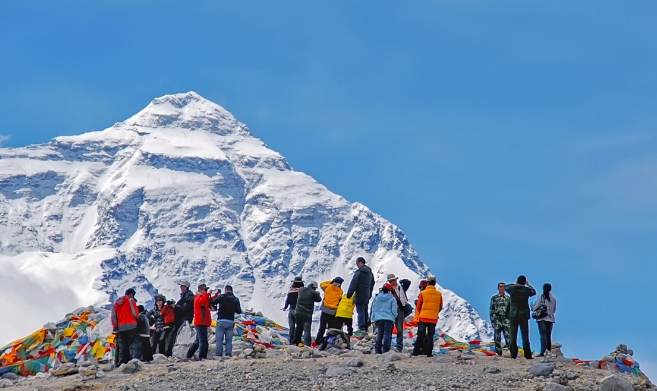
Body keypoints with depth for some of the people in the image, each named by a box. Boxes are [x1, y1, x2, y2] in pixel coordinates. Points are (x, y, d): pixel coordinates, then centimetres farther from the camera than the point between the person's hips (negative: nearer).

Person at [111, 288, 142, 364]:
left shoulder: (116, 302, 16)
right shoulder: (131, 300, -2)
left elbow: (113, 316, 13)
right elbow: (135, 313, -8)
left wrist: (115, 327, 12)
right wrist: (137, 316, 14)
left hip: (121, 328, 6)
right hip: (131, 326, -6)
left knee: (123, 346, 10)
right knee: (136, 344, -9)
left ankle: (122, 362, 6)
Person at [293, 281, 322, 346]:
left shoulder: (301, 289, 4)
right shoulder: (313, 292, -12)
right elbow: (319, 299, 1)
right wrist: (317, 294, 22)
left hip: (298, 312, 5)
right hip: (307, 314, -5)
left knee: (298, 328, 20)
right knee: (307, 329, -6)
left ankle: (296, 342, 30)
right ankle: (306, 344, -16)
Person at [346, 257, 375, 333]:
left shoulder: (359, 272, -13)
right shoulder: (370, 272, 15)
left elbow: (353, 284, -15)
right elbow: (372, 284, 23)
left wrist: (349, 294, -10)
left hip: (360, 295, -8)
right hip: (367, 296, 8)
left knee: (360, 311, -9)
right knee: (365, 311, 14)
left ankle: (361, 328, -15)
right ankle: (365, 328, 17)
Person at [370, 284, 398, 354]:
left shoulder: (376, 298, 6)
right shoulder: (392, 299, -4)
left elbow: (373, 309, 9)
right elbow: (394, 310, -3)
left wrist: (373, 319, 14)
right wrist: (394, 317, 17)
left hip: (379, 319, 3)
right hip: (389, 319, -3)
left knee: (379, 334, 8)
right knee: (387, 334, -3)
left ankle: (377, 350, 5)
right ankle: (385, 350, -9)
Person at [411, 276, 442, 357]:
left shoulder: (423, 293, -5)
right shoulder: (439, 294, 2)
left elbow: (418, 307, -1)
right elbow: (440, 308, 11)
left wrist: (416, 318, 10)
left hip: (423, 318, -1)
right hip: (433, 319, 2)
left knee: (420, 335, 5)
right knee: (430, 336, 7)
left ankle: (416, 351, 4)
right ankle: (429, 352, 3)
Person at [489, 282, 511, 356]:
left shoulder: (508, 298, 11)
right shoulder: (494, 298, 5)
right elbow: (491, 309, 3)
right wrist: (492, 320, -4)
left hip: (506, 319, 1)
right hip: (497, 319, -1)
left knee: (508, 336, -10)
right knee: (497, 337, 1)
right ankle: (498, 352, 5)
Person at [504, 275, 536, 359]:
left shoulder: (512, 289, -7)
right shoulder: (527, 290, -6)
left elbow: (505, 287, 15)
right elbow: (534, 291, 17)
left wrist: (514, 284, 24)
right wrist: (528, 285, 29)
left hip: (513, 315, 0)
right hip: (524, 315, 0)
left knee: (513, 336, 4)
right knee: (525, 336, 5)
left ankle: (513, 354, 1)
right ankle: (527, 355, 2)